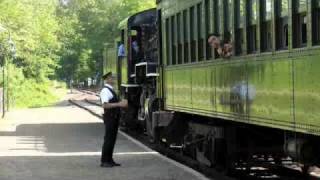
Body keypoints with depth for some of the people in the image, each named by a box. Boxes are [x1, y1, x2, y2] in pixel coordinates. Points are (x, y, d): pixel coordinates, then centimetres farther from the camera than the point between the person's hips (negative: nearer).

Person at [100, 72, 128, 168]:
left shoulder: (111, 90, 16)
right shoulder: (105, 91, -15)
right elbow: (105, 105, -27)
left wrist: (121, 103, 10)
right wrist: (119, 104, -28)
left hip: (115, 118, 10)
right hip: (110, 118, -10)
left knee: (112, 139, 12)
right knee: (108, 139, -6)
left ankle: (109, 160, 19)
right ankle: (104, 161, -1)